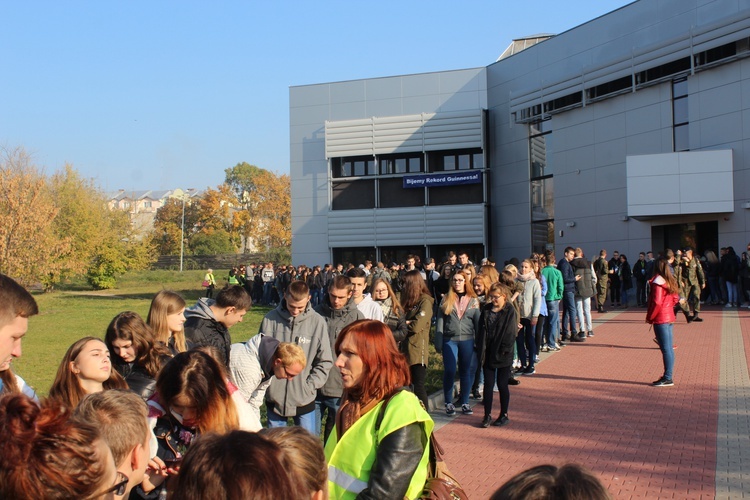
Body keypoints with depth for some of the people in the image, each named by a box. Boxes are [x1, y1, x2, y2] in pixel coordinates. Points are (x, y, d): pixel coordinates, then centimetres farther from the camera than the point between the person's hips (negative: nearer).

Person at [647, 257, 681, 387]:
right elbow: (675, 299, 14)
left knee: (666, 349, -7)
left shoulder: (657, 281, -14)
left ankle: (668, 378, -4)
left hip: (660, 319, -9)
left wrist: (649, 317, -10)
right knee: (668, 348, 11)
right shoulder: (671, 281, 11)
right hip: (669, 317, 9)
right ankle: (668, 376, 16)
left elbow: (656, 302, -19)